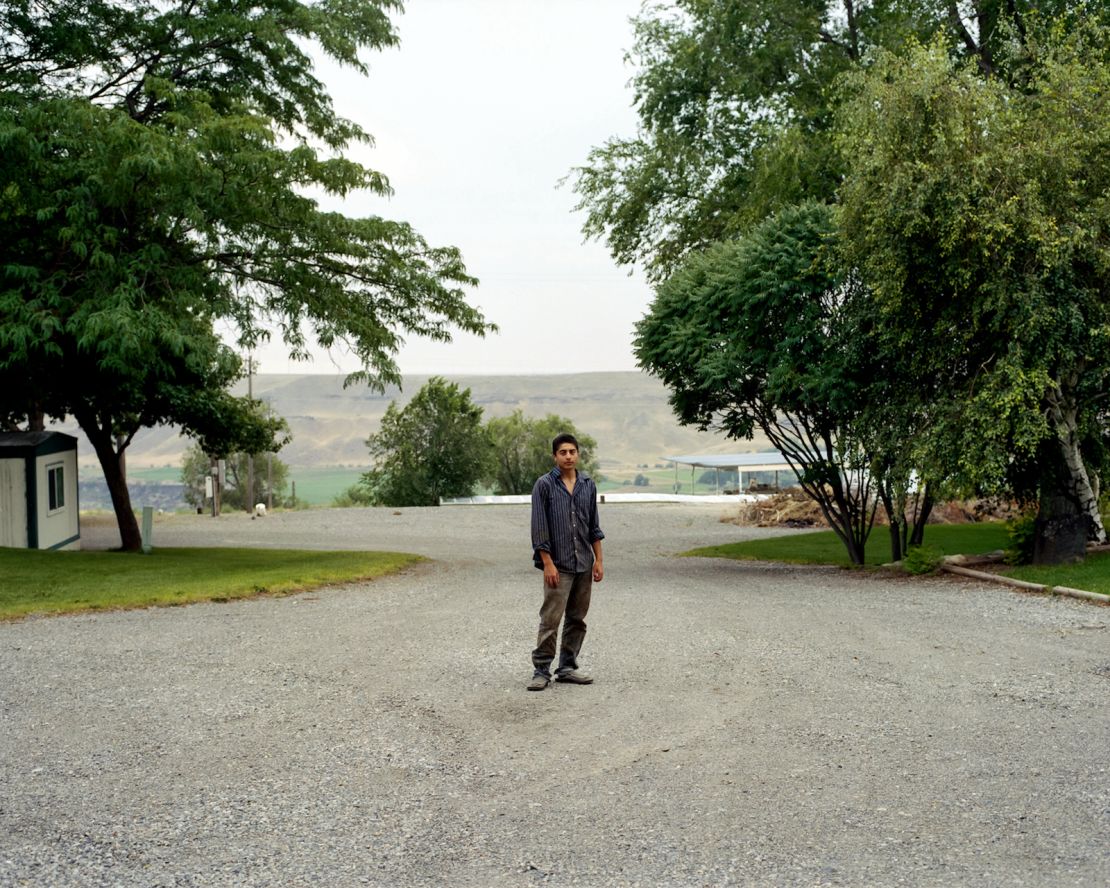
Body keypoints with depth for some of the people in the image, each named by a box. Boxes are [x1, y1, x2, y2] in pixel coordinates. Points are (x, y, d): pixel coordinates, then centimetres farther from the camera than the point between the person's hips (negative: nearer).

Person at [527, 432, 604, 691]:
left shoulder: (588, 485, 8)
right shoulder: (545, 485, -6)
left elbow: (594, 526, 13)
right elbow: (539, 527, -8)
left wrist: (598, 560, 7)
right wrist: (547, 563, -13)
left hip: (584, 564, 5)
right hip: (558, 564, -5)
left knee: (577, 619, 9)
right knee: (550, 619, -6)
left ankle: (567, 667, 18)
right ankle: (541, 670, 1)